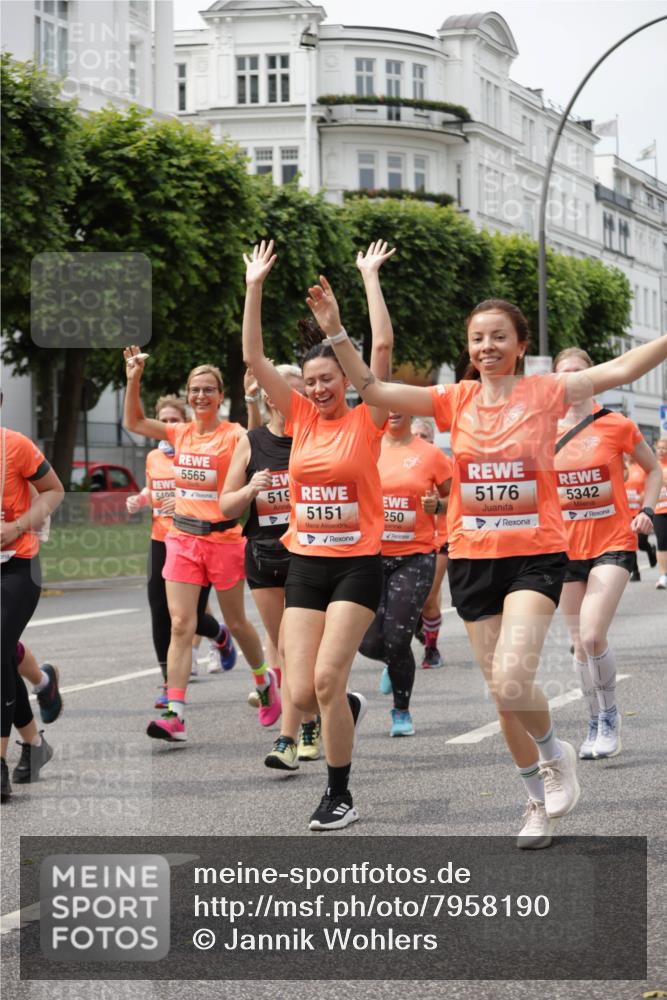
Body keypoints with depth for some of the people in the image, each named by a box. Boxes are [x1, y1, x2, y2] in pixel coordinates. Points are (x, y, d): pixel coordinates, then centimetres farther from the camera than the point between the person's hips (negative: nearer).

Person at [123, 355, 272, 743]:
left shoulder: (235, 435, -7)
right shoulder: (181, 433, 8)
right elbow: (134, 422, 17)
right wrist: (134, 379, 7)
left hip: (223, 537, -4)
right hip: (183, 538, 4)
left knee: (236, 622, 12)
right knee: (180, 626, -5)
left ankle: (265, 679, 39)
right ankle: (175, 716, -10)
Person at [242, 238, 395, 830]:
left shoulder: (366, 421, -3)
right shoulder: (302, 418, 7)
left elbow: (382, 346, -13)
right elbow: (254, 357, 4)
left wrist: (370, 277, -9)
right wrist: (255, 287, 0)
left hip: (357, 564, -4)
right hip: (305, 564, 4)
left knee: (326, 680, -14)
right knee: (301, 694, -2)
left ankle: (340, 796, 2)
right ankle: (350, 708, 35)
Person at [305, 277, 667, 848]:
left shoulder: (544, 393, -4)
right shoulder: (456, 401, 4)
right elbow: (373, 390, -2)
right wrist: (336, 333, -12)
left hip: (535, 555, -4)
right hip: (473, 558, 4)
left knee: (512, 683, -21)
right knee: (502, 693, 10)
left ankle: (556, 752, 12)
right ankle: (540, 801, 30)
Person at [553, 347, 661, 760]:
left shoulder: (617, 425, -5)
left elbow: (654, 469, 8)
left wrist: (646, 510, -6)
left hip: (613, 543, -4)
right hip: (567, 547, 4)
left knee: (592, 635, -18)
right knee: (580, 644, 8)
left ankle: (610, 717, 3)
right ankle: (597, 724, 24)